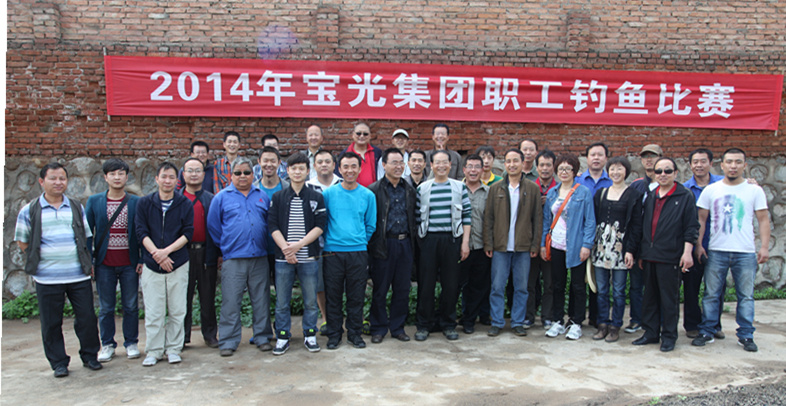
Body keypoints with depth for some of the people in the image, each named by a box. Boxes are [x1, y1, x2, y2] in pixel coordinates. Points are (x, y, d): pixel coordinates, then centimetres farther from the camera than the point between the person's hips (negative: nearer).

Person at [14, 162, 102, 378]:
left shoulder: (76, 208, 10)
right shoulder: (29, 211, 3)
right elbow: (22, 241, 7)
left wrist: (87, 261, 6)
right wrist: (38, 259, 0)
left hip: (79, 275, 2)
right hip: (47, 278, -1)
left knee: (87, 318, 5)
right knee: (51, 323, 6)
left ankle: (90, 356, 22)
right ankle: (58, 363, 20)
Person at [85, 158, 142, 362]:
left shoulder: (136, 202, 1)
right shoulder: (94, 201, 4)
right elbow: (87, 231, 5)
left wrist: (142, 260, -2)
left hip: (129, 264, -1)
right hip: (105, 264, 1)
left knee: (131, 306, 7)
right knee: (105, 308, 9)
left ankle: (131, 343, 21)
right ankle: (107, 345, 22)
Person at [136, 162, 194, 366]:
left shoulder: (185, 204, 2)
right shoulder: (144, 203, 3)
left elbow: (188, 233, -3)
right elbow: (141, 232, -1)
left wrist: (166, 251, -14)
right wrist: (156, 254, -13)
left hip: (178, 264, 0)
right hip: (152, 265, 0)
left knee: (177, 311, 4)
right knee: (153, 312, 3)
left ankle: (173, 349, 18)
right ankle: (154, 351, 16)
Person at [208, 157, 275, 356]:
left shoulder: (263, 196, 10)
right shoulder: (221, 197, 5)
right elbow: (213, 226, 8)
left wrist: (265, 244, 8)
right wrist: (225, 246, 8)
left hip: (259, 257, 2)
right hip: (233, 258, -2)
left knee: (261, 300, 8)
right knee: (230, 302, 0)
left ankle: (262, 337, 19)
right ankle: (228, 341, 9)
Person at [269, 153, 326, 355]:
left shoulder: (316, 197, 5)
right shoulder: (278, 197, 7)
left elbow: (319, 226, -2)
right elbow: (273, 227, 1)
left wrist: (298, 245, -12)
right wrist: (286, 249, -13)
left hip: (308, 258, 0)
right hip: (283, 258, 1)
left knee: (310, 300, 6)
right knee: (282, 302, 6)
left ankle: (310, 335, 21)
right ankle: (282, 337, 18)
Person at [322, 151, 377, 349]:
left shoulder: (368, 195, 5)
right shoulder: (328, 194, 2)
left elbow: (371, 225, 11)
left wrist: (360, 241, 5)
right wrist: (328, 241, 1)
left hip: (358, 252, 1)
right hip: (333, 252, 0)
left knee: (356, 296, 6)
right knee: (333, 295, 5)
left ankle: (354, 332, 20)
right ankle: (334, 333, 18)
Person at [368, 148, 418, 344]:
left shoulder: (410, 190, 12)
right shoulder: (374, 190, -2)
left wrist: (412, 238, 10)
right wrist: (372, 244, -9)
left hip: (405, 243, 4)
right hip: (383, 245, -4)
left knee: (402, 289, 9)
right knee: (380, 289, 4)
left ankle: (398, 327, 22)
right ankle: (378, 329, 18)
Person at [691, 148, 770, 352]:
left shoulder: (754, 190, 4)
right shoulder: (711, 190, 5)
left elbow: (763, 220, 4)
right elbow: (701, 220, 7)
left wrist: (764, 247, -4)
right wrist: (698, 245, 0)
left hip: (746, 252, 0)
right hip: (716, 251, 0)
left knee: (746, 296, 5)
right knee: (711, 294, 5)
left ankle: (745, 335, 16)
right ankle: (707, 332, 14)